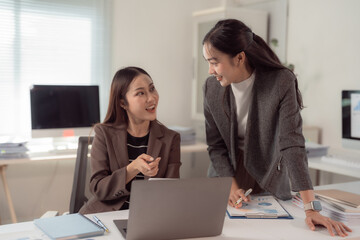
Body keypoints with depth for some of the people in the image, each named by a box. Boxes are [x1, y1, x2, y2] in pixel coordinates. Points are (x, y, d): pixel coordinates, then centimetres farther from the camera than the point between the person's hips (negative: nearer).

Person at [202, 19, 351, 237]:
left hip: (271, 186, -2)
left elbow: (292, 144, -25)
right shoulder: (212, 88, -11)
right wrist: (231, 186, -18)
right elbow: (216, 146, -4)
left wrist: (311, 208, -31)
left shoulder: (282, 82, -21)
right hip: (227, 178, 2)